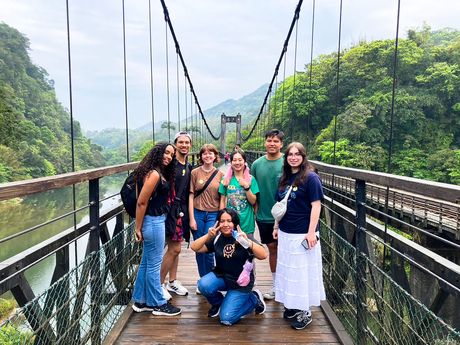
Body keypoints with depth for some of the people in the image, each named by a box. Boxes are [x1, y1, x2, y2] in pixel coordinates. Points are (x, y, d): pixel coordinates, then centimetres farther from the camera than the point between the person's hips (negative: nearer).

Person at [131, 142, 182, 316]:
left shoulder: (159, 173, 10)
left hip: (156, 221, 10)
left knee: (146, 263, 18)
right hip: (153, 222, -10)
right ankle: (158, 304, 19)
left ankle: (141, 301, 31)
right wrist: (138, 228, -14)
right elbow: (141, 202, -19)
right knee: (154, 264, 4)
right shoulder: (154, 174, -19)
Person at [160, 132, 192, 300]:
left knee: (175, 248, 15)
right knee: (174, 249, -4)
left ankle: (172, 282, 27)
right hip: (171, 208, -8)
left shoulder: (189, 167, 13)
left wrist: (187, 212, 15)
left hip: (182, 209, 8)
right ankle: (159, 285, 11)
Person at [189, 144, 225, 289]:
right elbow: (191, 196, 1)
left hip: (214, 215, -1)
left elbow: (222, 199, 4)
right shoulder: (195, 172, 1)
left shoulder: (220, 175, 2)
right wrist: (192, 218, -3)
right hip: (198, 213, 1)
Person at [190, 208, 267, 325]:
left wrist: (248, 242, -38)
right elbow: (195, 248, -9)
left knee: (226, 319, -11)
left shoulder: (244, 238, -12)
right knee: (203, 285, -27)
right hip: (221, 276, 3)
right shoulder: (217, 238, -3)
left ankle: (254, 299, 14)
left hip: (241, 282, -3)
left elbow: (263, 255, -24)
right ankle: (217, 303, 7)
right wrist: (208, 236, -25)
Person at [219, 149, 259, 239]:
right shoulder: (226, 179, 1)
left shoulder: (251, 179, -1)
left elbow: (253, 201, -3)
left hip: (246, 223, 0)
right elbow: (222, 201, 6)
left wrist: (246, 187, -16)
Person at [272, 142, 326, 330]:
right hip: (285, 232, 6)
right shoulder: (284, 178, 9)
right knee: (288, 270, 15)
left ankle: (305, 312, 18)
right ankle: (293, 305, 31)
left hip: (302, 234, -6)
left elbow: (316, 205, -14)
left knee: (303, 271, 4)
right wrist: (276, 226, 14)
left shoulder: (310, 177, -10)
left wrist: (311, 232, -19)